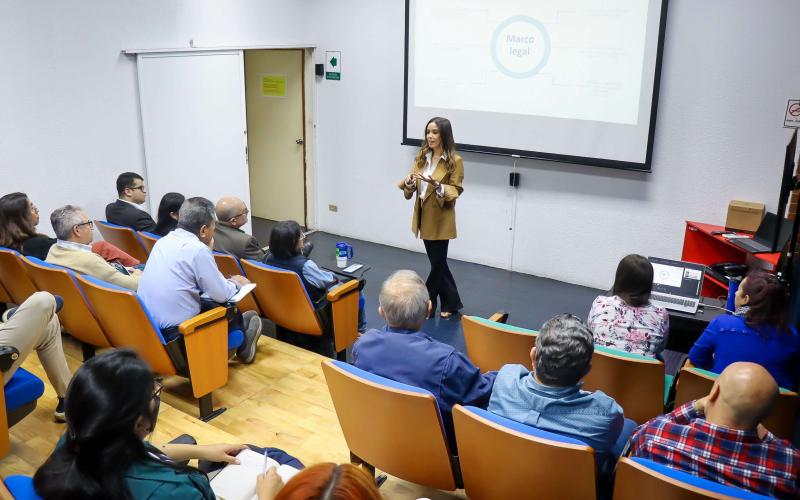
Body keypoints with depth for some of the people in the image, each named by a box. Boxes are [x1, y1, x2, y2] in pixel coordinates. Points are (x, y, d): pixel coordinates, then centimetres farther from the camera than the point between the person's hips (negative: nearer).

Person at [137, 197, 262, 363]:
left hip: (148, 327, 7)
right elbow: (222, 295, -11)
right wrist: (235, 282, 9)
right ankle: (242, 346, 39)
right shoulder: (197, 249, -19)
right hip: (174, 334, -7)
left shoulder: (164, 241, 5)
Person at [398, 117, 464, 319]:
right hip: (424, 216, 6)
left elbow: (454, 192, -14)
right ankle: (451, 303, 29)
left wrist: (437, 185, -30)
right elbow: (409, 191, 6)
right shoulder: (421, 157, 6)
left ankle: (425, 304, 14)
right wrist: (409, 182, -17)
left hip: (440, 220, -6)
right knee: (438, 262, 15)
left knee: (437, 263, 2)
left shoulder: (455, 161, -11)